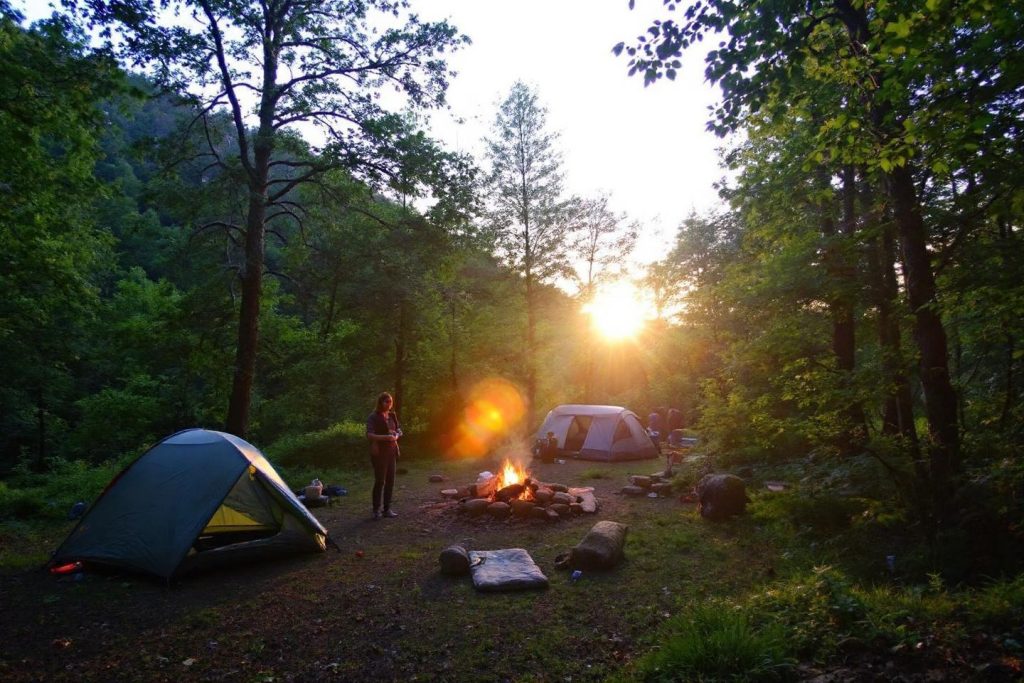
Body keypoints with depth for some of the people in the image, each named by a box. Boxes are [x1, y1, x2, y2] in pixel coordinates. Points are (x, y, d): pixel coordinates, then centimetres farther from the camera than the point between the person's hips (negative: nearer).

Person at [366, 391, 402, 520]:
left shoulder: (392, 415, 9)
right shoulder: (373, 417, -10)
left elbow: (398, 430, 15)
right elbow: (369, 435, -19)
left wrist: (396, 435, -8)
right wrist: (385, 437, -31)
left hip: (392, 451, 6)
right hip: (379, 452, -6)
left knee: (390, 481, 7)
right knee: (379, 481, -5)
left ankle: (387, 509, 15)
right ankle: (376, 510, 4)